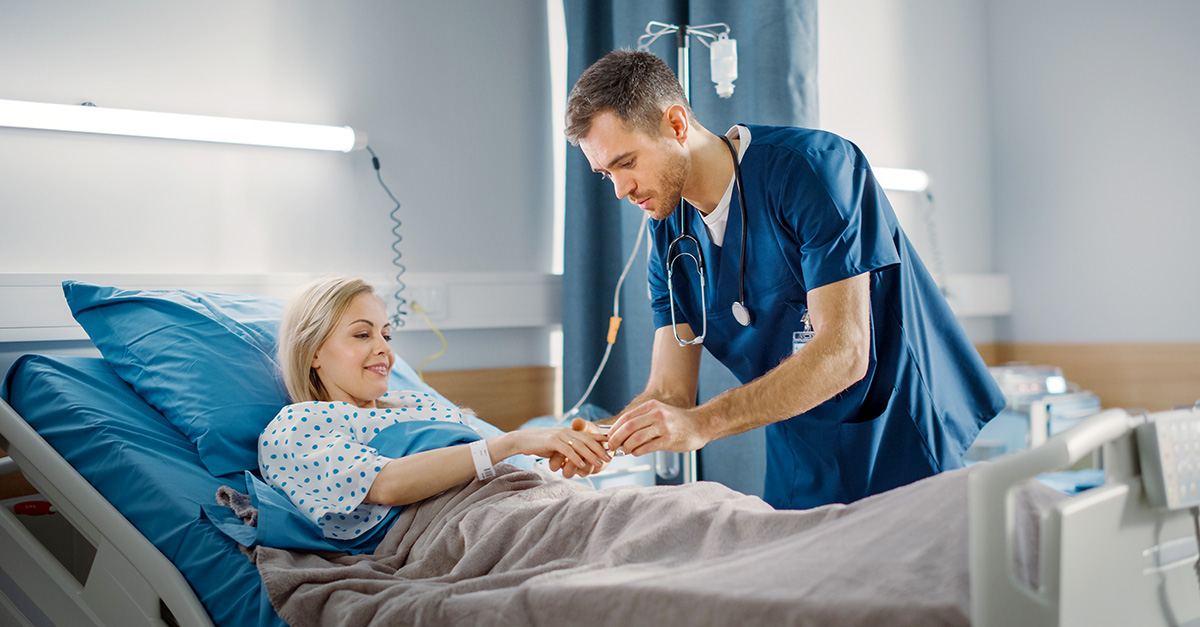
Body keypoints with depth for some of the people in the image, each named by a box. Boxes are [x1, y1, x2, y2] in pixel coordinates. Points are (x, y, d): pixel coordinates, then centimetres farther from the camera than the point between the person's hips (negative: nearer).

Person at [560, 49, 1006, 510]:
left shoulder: (814, 166, -20)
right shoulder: (669, 236, 2)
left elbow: (844, 352, -27)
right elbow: (669, 392, -1)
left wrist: (701, 423, -34)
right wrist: (600, 438, -24)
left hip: (907, 453, -5)